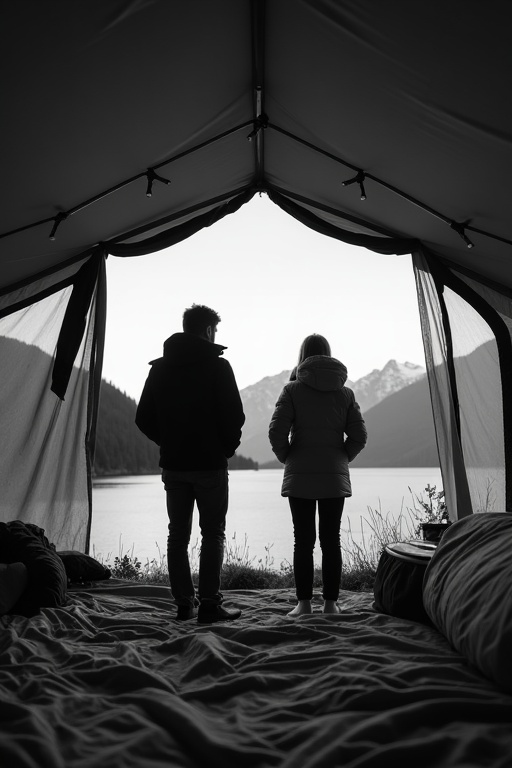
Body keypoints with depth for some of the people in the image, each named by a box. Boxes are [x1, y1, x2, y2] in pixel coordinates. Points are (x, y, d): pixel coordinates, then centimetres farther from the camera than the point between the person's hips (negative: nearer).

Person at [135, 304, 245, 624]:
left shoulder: (159, 367, 6)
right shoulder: (217, 366, -8)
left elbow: (143, 418, 6)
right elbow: (234, 416, -13)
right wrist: (229, 446, 4)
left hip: (173, 465, 4)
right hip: (210, 464, -4)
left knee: (178, 535, 12)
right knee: (213, 534, 5)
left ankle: (185, 603, 18)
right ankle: (210, 604, 5)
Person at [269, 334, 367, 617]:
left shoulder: (293, 389, -4)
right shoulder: (345, 392, 5)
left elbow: (276, 432, -12)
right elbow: (359, 436, 2)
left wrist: (287, 459, 4)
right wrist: (341, 459, 13)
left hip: (300, 477, -2)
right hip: (335, 477, 2)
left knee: (303, 540, 5)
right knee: (331, 540, 10)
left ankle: (303, 602, 9)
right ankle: (331, 602, 15)